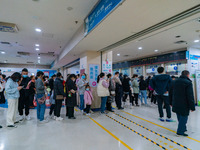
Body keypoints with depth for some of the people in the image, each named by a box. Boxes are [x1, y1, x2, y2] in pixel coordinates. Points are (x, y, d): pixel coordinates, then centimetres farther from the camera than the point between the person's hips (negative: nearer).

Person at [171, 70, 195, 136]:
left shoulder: (175, 81, 6)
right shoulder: (188, 83, -15)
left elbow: (172, 93, 13)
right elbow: (190, 96, -17)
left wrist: (172, 102, 21)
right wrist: (192, 106, -11)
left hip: (176, 104, 7)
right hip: (184, 105, -7)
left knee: (180, 117, 19)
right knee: (184, 117, 4)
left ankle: (183, 128, 35)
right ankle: (180, 131, 8)